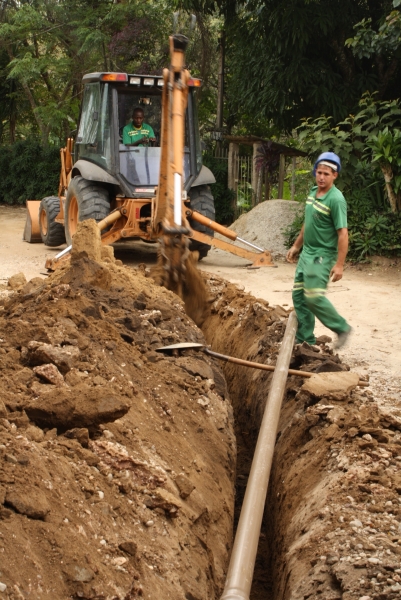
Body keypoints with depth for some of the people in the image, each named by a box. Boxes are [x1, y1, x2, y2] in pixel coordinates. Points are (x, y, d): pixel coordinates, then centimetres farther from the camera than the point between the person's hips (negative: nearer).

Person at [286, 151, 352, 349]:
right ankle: (305, 339, 17)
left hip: (322, 256, -9)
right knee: (298, 295, 9)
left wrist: (339, 264, -25)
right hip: (307, 253, 9)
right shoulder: (313, 192, 7)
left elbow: (342, 233, -21)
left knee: (314, 296, -14)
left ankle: (342, 328, 5)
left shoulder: (336, 199, -19)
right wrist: (296, 246, 23)